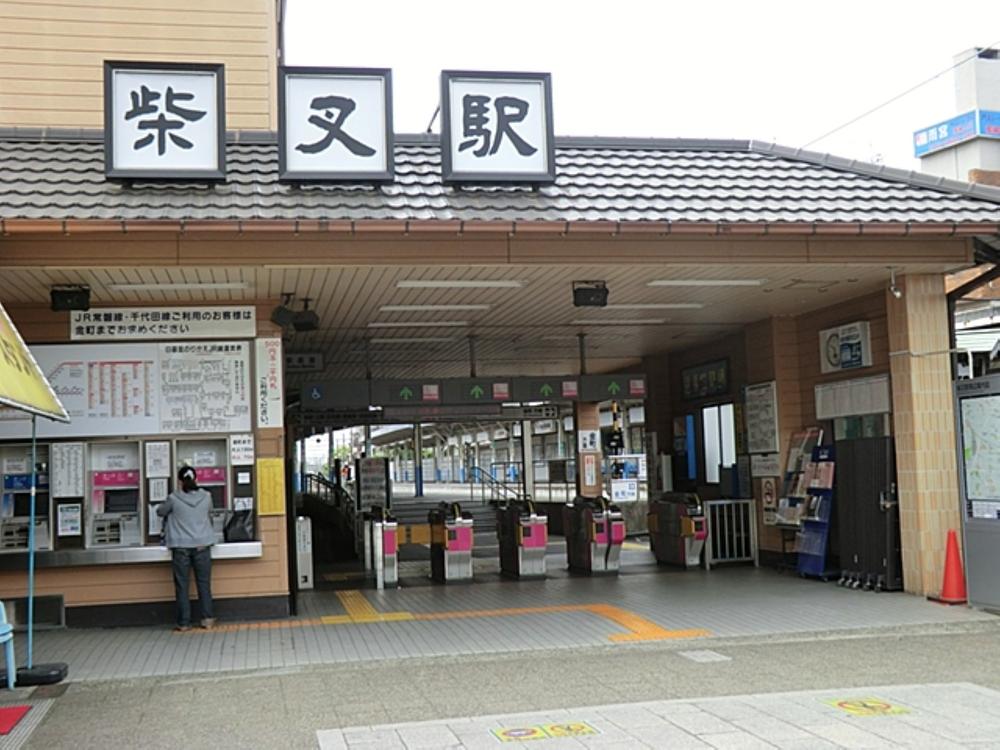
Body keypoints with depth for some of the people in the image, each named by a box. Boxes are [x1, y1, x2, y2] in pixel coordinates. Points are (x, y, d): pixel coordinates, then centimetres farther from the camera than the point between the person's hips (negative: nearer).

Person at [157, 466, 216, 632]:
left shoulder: (174, 499, -8)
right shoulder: (206, 497, -2)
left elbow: (160, 512, 10)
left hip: (181, 546, -2)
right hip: (202, 545, 2)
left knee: (182, 585, 5)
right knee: (204, 583, 9)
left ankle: (183, 623, 6)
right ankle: (207, 619, 8)